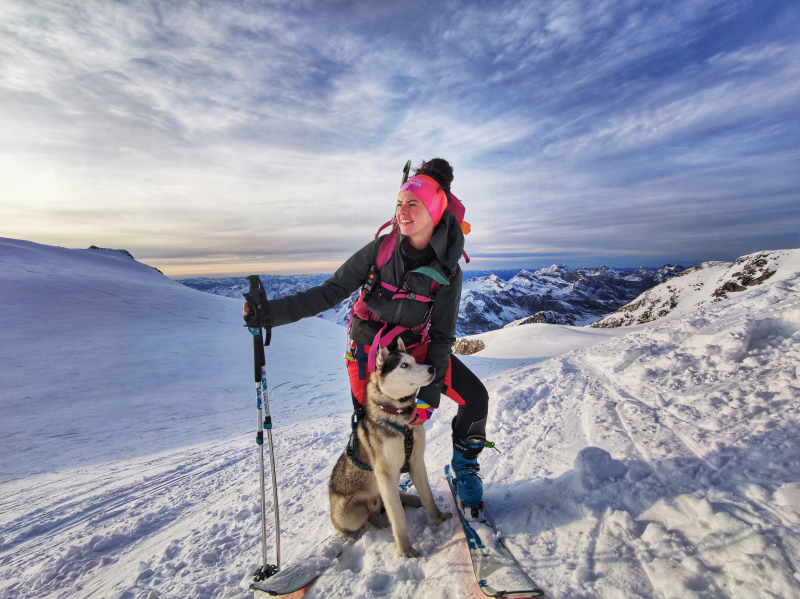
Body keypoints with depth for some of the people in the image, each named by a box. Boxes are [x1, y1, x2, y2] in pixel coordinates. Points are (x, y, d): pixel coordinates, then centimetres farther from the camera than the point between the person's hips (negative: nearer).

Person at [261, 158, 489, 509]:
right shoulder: (381, 249, -16)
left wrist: (430, 392, -20)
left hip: (416, 348, 1)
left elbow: (442, 335, -11)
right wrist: (272, 312, -23)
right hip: (370, 348, 0)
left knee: (474, 397, -7)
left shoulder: (447, 273, -15)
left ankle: (464, 467, 22)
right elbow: (330, 293, -14)